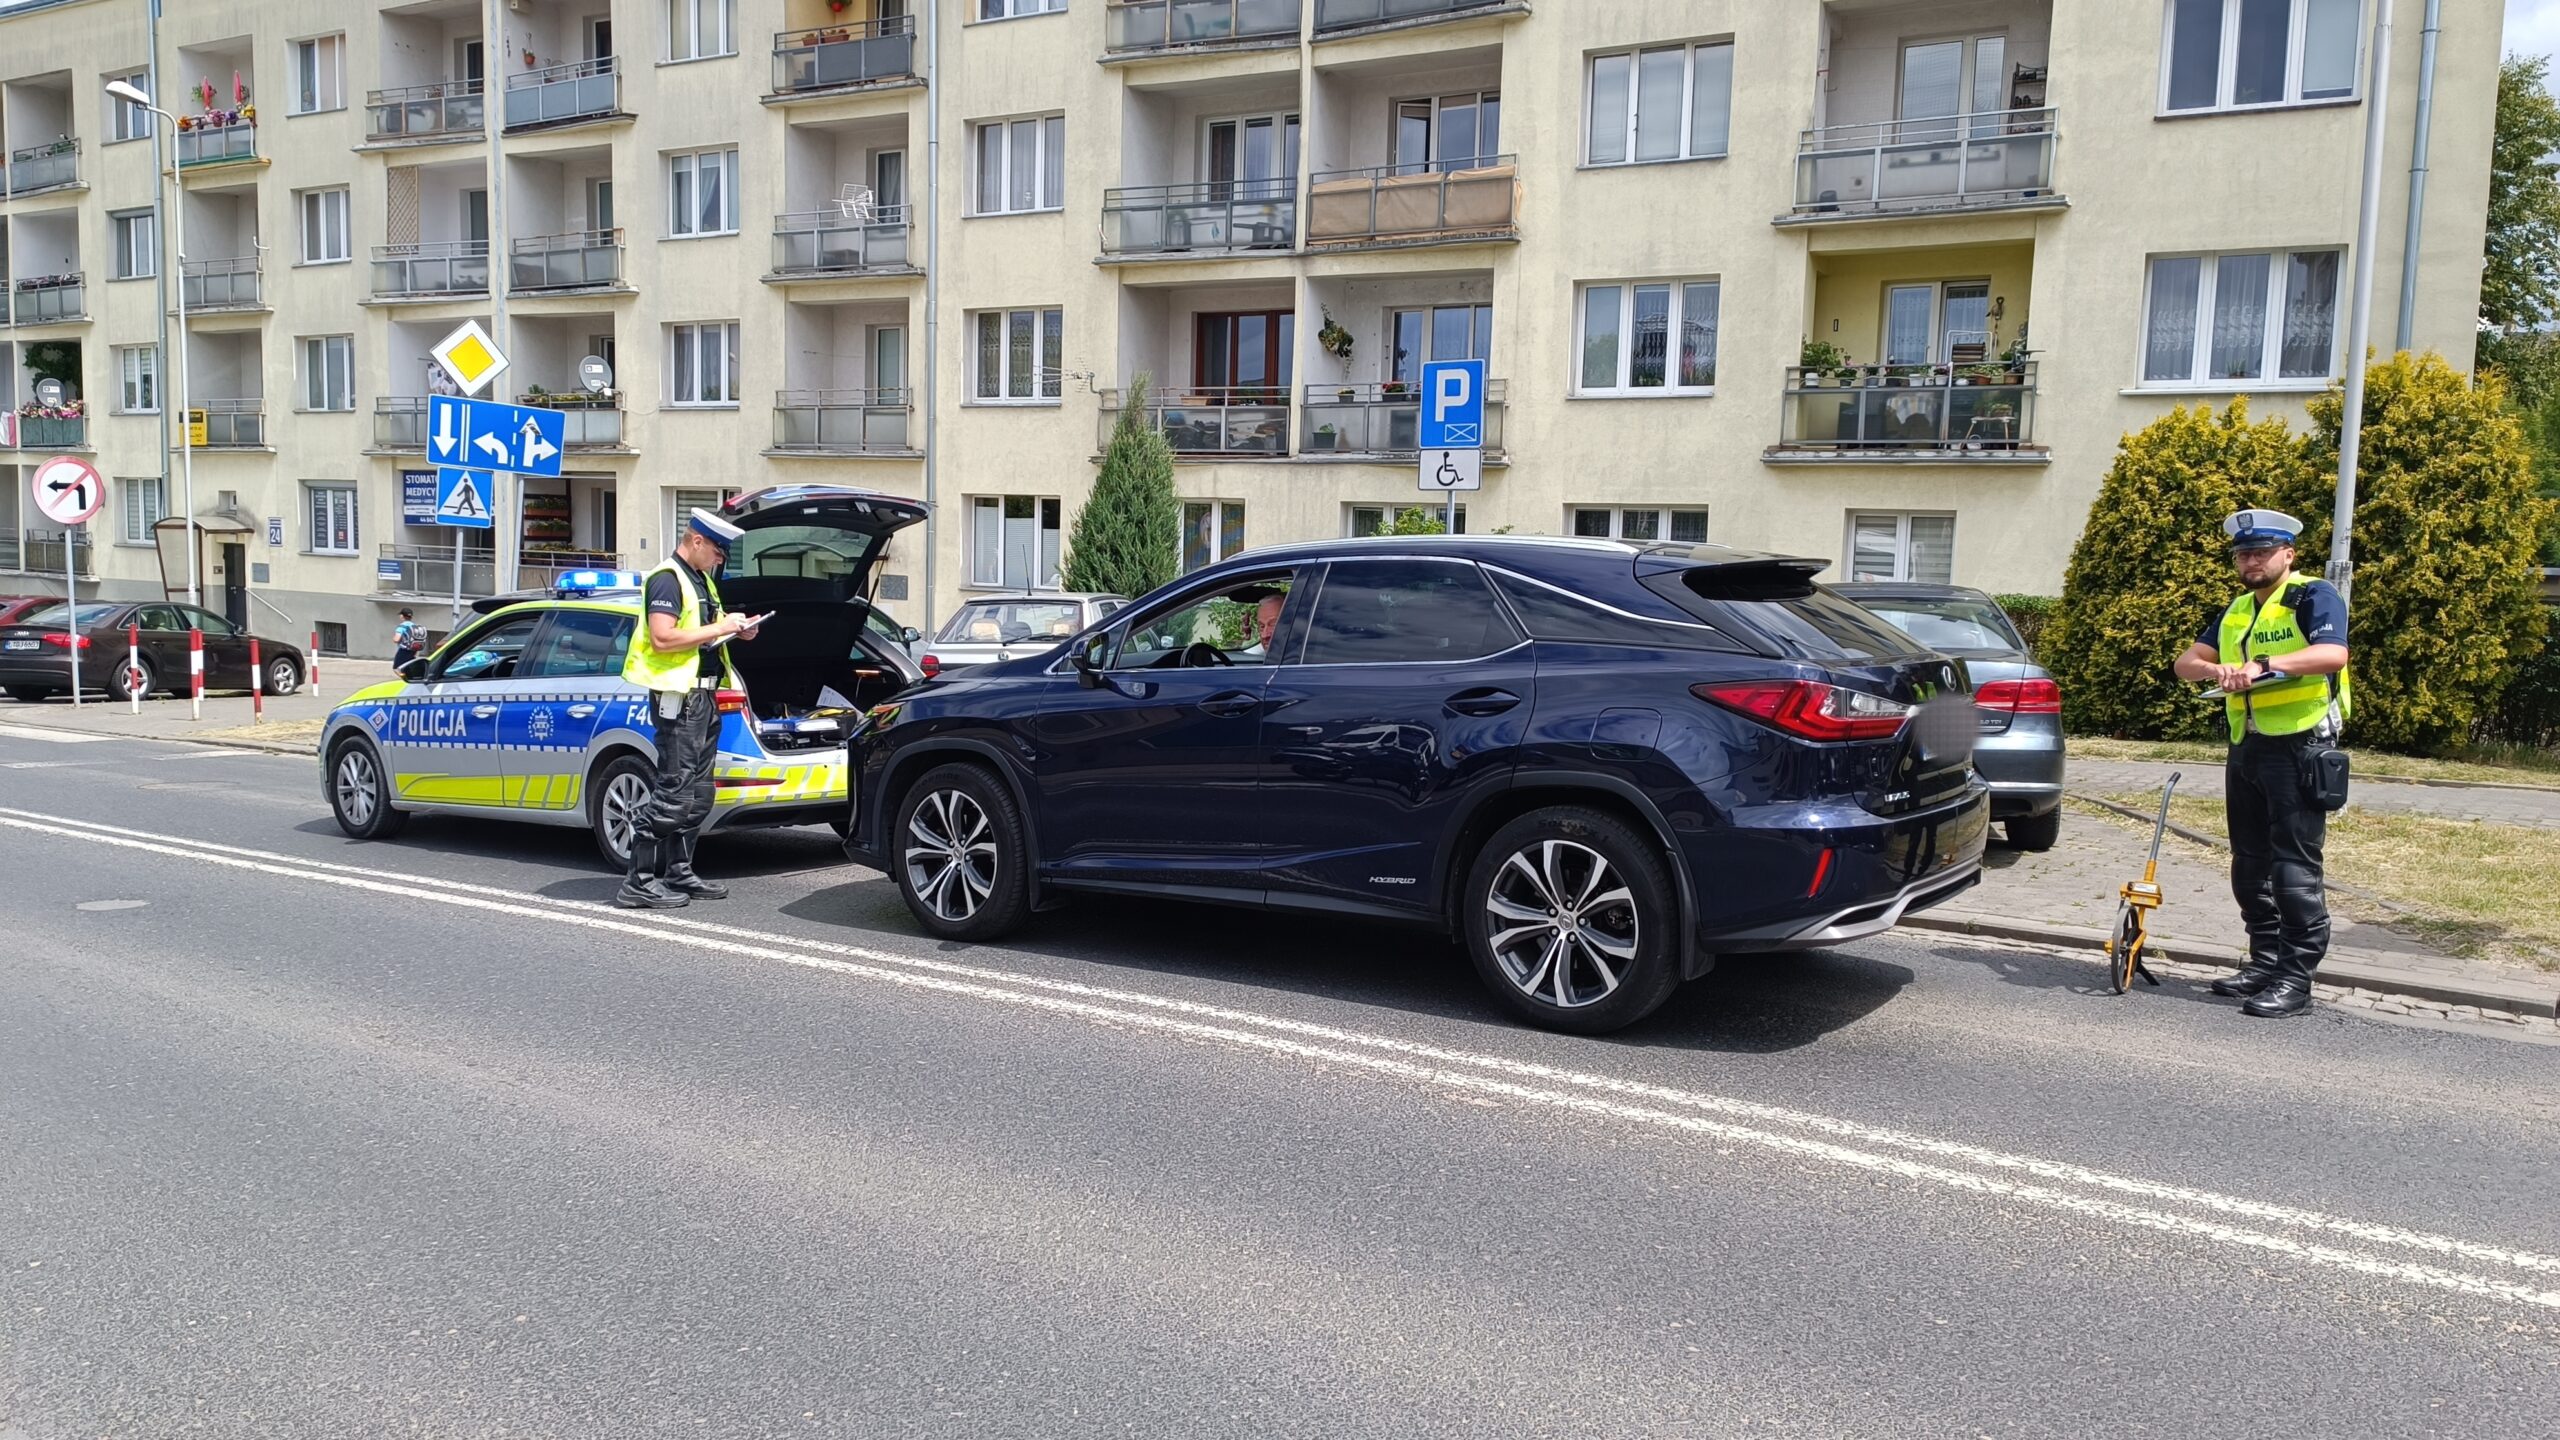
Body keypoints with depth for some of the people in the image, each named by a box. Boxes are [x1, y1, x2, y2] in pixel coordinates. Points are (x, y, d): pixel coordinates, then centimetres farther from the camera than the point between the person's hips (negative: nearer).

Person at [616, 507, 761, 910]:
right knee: (672, 793, -10)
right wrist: (718, 628, -17)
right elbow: (662, 638, -22)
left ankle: (678, 873, 21)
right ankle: (639, 883, -5)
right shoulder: (666, 580, -11)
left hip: (704, 695, 10)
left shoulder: (702, 580, 18)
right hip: (678, 697, -10)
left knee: (698, 795, 13)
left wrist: (736, 630, 9)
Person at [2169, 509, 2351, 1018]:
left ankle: (2296, 979, -7)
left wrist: (2264, 664, -34)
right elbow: (2186, 662, 8)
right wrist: (2219, 670, -14)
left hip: (2298, 749, -8)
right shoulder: (2236, 611, 18)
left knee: (2294, 866, -9)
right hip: (2246, 749, 8)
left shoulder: (2314, 597, -5)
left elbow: (2332, 653, -23)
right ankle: (2265, 961, 22)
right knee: (2250, 865, 12)